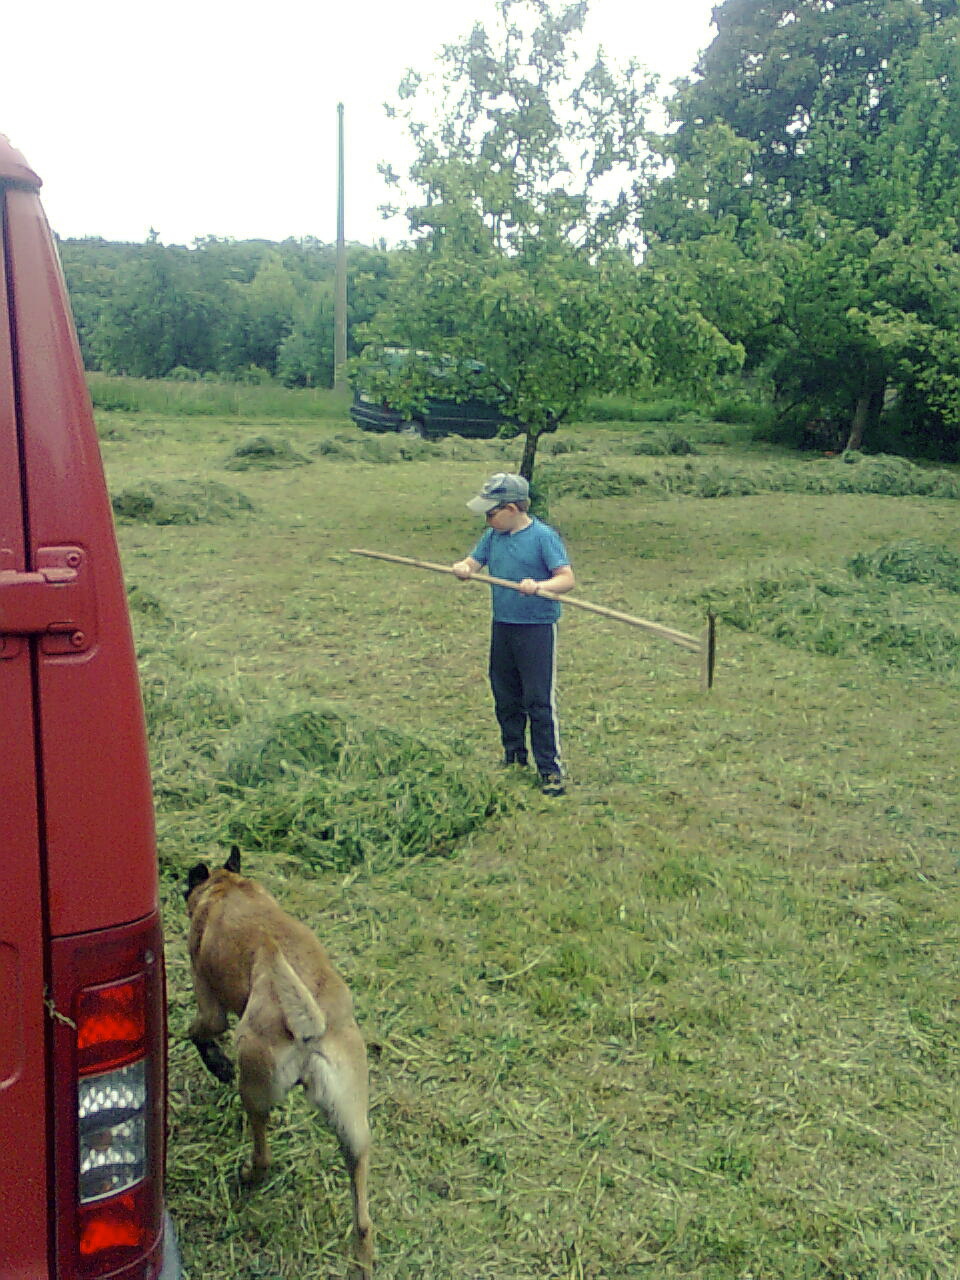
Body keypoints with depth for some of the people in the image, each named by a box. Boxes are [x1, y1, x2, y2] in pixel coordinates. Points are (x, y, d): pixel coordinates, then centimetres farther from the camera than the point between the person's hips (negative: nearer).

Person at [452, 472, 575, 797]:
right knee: (505, 697, 16)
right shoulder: (493, 536, 7)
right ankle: (513, 755, 32)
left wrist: (539, 586, -36)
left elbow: (567, 578, -17)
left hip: (537, 628, -7)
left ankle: (550, 769, 5)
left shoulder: (543, 536, -13)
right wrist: (463, 568, -16)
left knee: (540, 701, -4)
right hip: (502, 626, 7)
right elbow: (472, 562, 8)